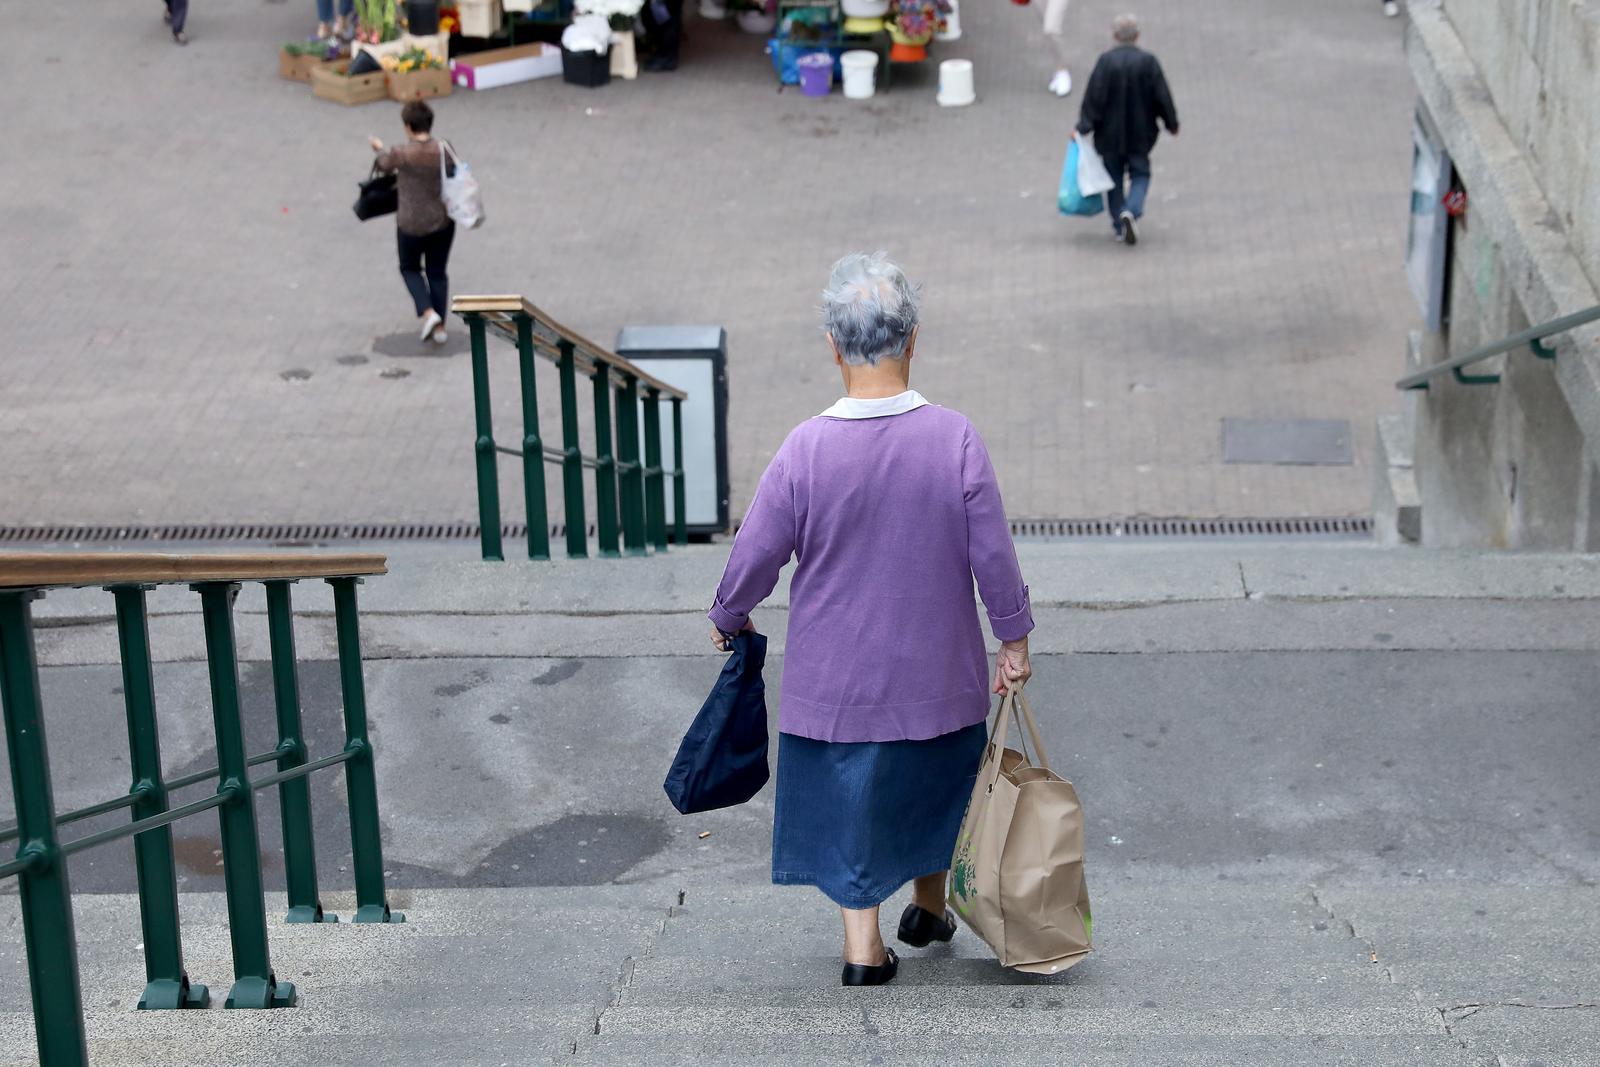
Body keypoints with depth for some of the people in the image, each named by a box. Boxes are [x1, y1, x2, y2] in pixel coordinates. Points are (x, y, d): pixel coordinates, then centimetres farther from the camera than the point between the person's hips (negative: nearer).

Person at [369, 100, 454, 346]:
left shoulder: (402, 154, -20)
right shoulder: (444, 150, -12)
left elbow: (384, 166, 1)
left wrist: (380, 149, 24)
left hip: (412, 223, -3)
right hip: (443, 221, 3)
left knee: (410, 268, 21)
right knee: (437, 272, 17)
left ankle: (427, 312, 1)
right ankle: (439, 327, 18)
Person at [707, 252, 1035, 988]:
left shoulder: (807, 448, -17)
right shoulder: (954, 438, -15)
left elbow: (756, 553, -8)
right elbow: (992, 552, -9)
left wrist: (728, 619, 12)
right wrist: (1013, 639, 5)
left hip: (838, 672, -1)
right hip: (937, 666, 2)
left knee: (848, 800, 12)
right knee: (934, 780, 23)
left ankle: (863, 947, 11)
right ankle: (929, 910, 40)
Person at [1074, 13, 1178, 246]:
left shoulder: (1106, 61, -13)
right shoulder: (1148, 62, -10)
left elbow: (1094, 96, -14)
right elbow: (1162, 96, -4)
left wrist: (1083, 127, -9)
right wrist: (1171, 123, 9)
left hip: (1110, 133, 0)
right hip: (1140, 134, 0)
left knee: (1114, 177, 13)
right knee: (1140, 174, 13)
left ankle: (1119, 225, 14)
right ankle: (1132, 211, -12)